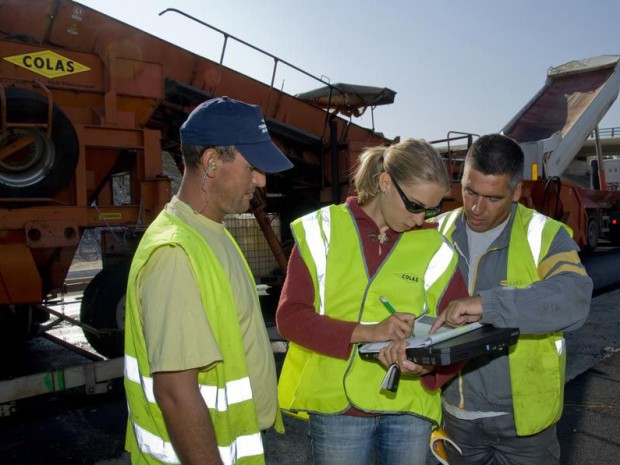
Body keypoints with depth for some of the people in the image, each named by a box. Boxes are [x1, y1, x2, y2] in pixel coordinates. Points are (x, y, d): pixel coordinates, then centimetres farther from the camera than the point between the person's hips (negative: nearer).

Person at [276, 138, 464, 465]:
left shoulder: (434, 248, 2)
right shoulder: (323, 230, -3)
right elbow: (289, 316, -9)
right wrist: (367, 332, -22)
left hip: (409, 408, 2)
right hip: (337, 405, -2)